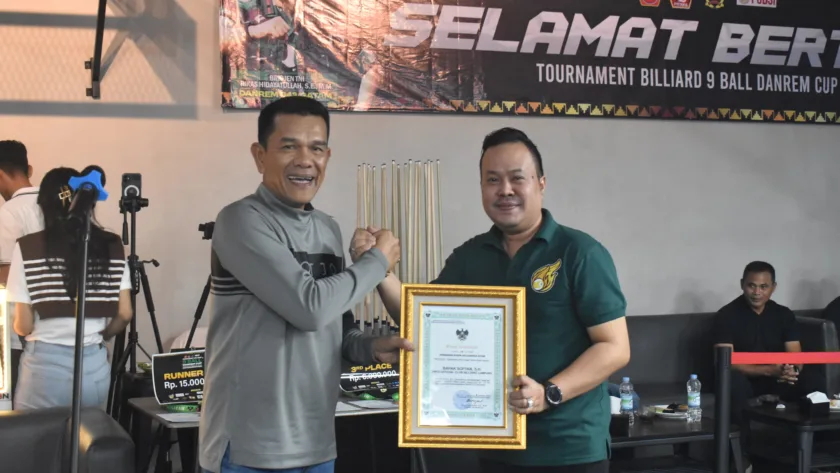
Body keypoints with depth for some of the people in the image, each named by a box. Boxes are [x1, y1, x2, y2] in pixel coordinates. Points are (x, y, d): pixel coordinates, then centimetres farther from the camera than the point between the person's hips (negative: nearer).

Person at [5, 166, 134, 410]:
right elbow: (124, 315, 3)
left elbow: (24, 326, -6)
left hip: (45, 365, -3)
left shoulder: (28, 248, -6)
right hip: (95, 365, 3)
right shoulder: (112, 246, 2)